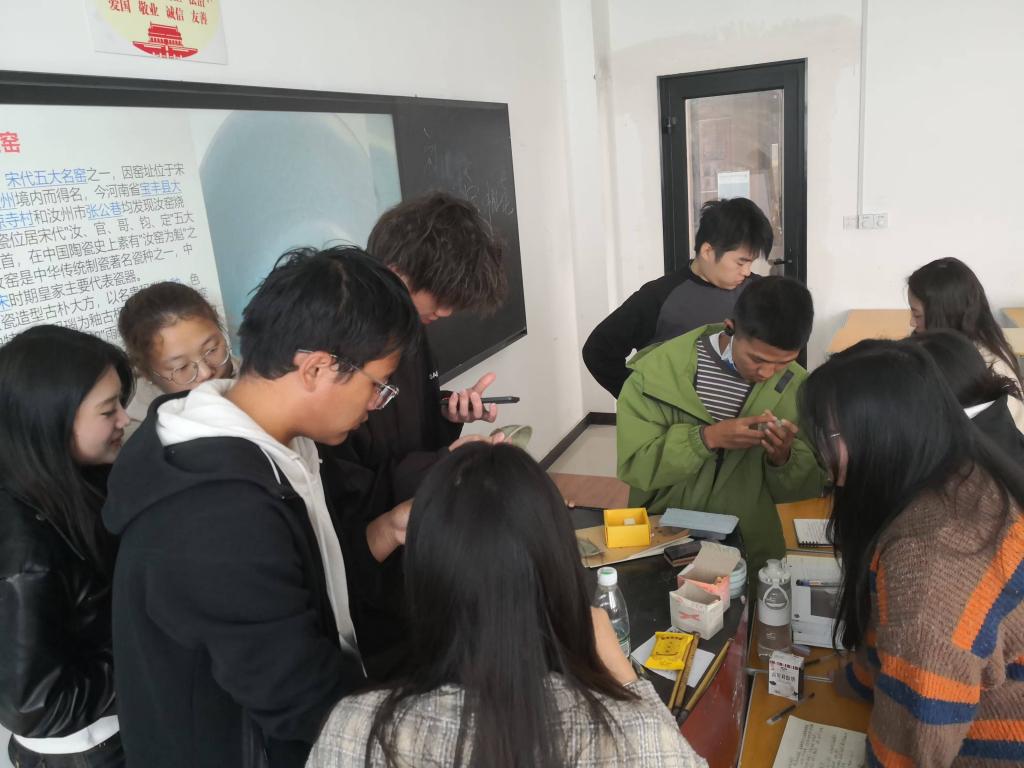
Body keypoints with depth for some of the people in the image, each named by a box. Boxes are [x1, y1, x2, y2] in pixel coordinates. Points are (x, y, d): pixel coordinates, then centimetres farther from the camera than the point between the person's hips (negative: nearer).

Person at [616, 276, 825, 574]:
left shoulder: (797, 388, -3)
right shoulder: (660, 370, -11)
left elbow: (807, 491, 3)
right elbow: (633, 465, -12)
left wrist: (783, 458, -17)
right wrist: (706, 438, -23)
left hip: (751, 554, 1)